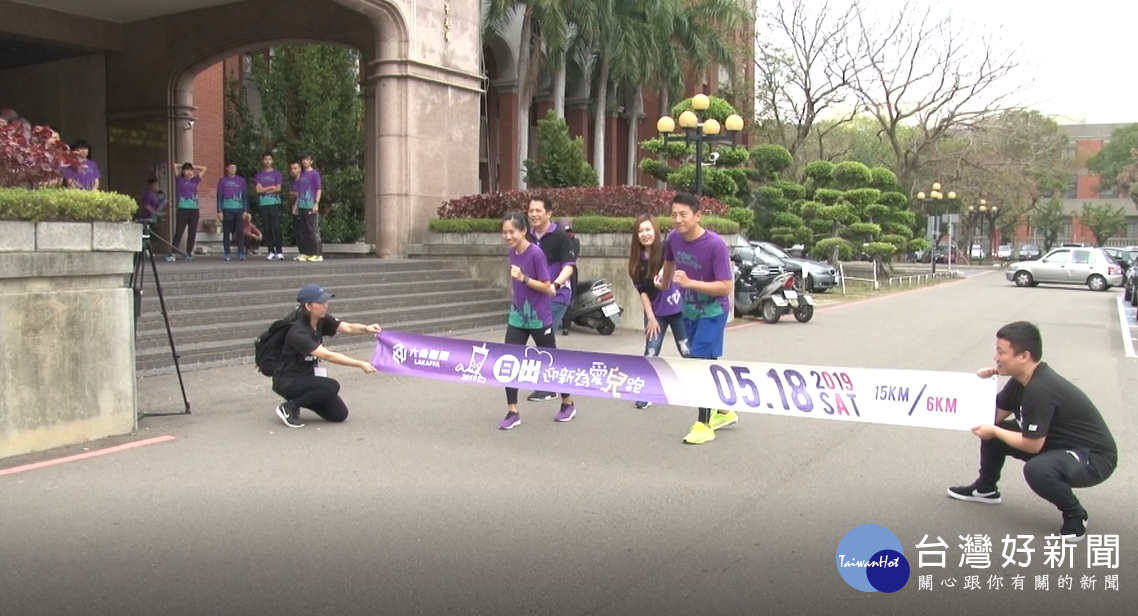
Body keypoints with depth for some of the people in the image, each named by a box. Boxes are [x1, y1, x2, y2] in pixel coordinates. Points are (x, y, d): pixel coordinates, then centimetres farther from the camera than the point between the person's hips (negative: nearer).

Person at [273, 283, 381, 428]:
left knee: (340, 414, -1)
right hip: (287, 382, -7)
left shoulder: (322, 320, -6)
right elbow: (328, 356, -35)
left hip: (307, 377, 7)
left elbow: (348, 327, -16)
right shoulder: (298, 333, -28)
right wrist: (360, 365, -39)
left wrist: (366, 328, -38)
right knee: (332, 386, -29)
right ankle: (289, 407, -10)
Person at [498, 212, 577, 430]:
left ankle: (568, 404, 29)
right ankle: (512, 412, 5)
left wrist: (523, 278, -28)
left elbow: (547, 287, -17)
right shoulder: (512, 252, 2)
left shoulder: (536, 254, -18)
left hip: (539, 318, -6)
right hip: (517, 317, 6)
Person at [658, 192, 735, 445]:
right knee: (704, 363, 17)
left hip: (712, 312, -7)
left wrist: (689, 282, -34)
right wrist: (663, 285, 32)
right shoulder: (673, 238, -8)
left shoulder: (715, 244, -26)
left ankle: (705, 425, 3)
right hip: (688, 310, 7)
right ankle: (723, 411, 36)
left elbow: (726, 287, -26)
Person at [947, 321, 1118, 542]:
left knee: (1037, 469, -38)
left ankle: (1075, 515, -7)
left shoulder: (1040, 390, -31)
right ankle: (985, 489, 29)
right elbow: (995, 416, 5)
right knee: (992, 432, 5)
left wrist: (994, 431, -13)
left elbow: (1032, 445, -27)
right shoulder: (1022, 380, -3)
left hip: (1094, 456, -9)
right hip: (1058, 442, 9)